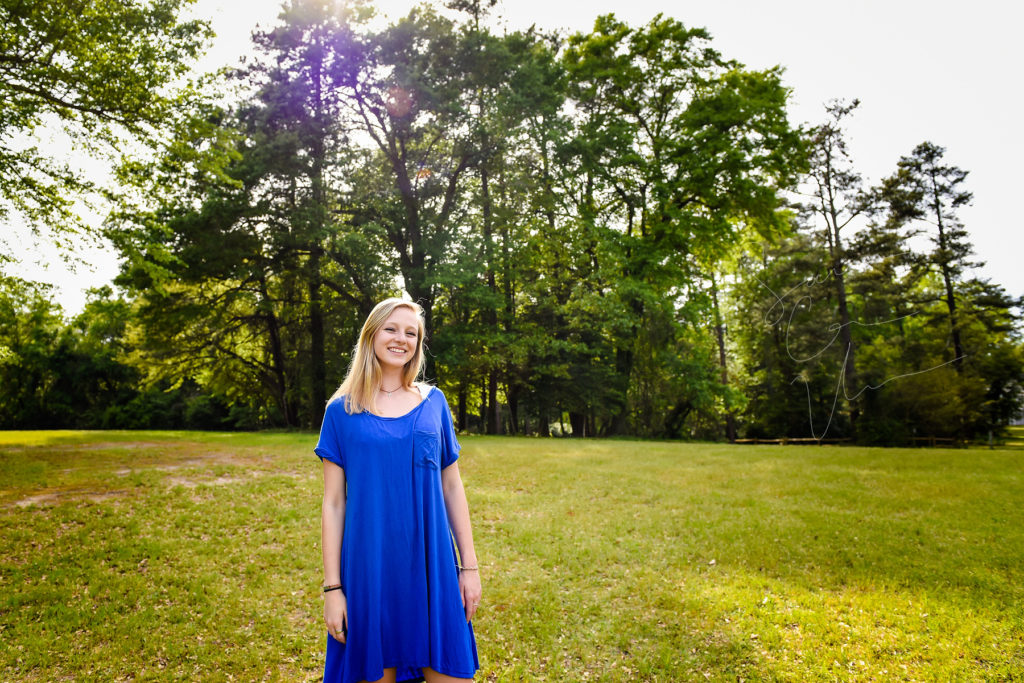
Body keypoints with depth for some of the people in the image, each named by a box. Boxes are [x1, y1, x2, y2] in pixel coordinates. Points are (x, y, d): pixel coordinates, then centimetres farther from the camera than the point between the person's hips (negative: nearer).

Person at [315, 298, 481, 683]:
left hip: (432, 565, 2)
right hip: (369, 567, -1)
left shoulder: (433, 402, 4)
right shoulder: (342, 411, -1)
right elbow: (333, 503, 0)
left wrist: (469, 565, 4)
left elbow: (452, 486, 6)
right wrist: (332, 587, -3)